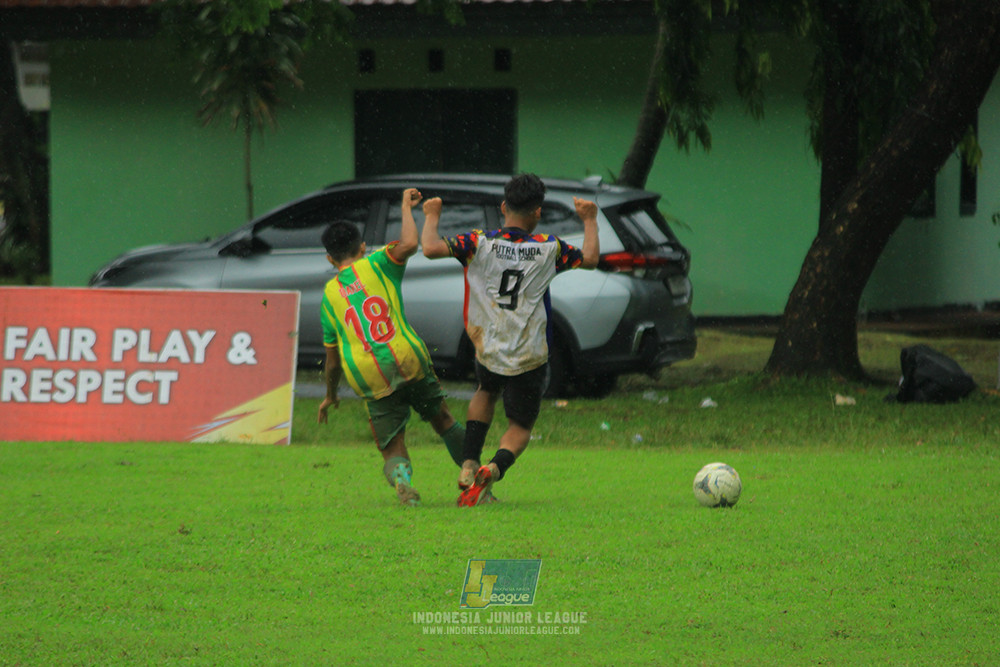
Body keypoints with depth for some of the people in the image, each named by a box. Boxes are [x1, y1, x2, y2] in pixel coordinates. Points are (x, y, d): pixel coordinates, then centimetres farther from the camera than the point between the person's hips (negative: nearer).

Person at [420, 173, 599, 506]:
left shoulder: (480, 244, -10)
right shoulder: (548, 248, -7)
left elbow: (430, 248, -19)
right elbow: (590, 258, 8)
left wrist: (432, 216, 0)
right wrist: (589, 220, 24)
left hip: (487, 351, 1)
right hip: (529, 358, -1)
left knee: (486, 391, 35)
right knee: (520, 427, 14)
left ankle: (469, 464, 17)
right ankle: (494, 469, -19)